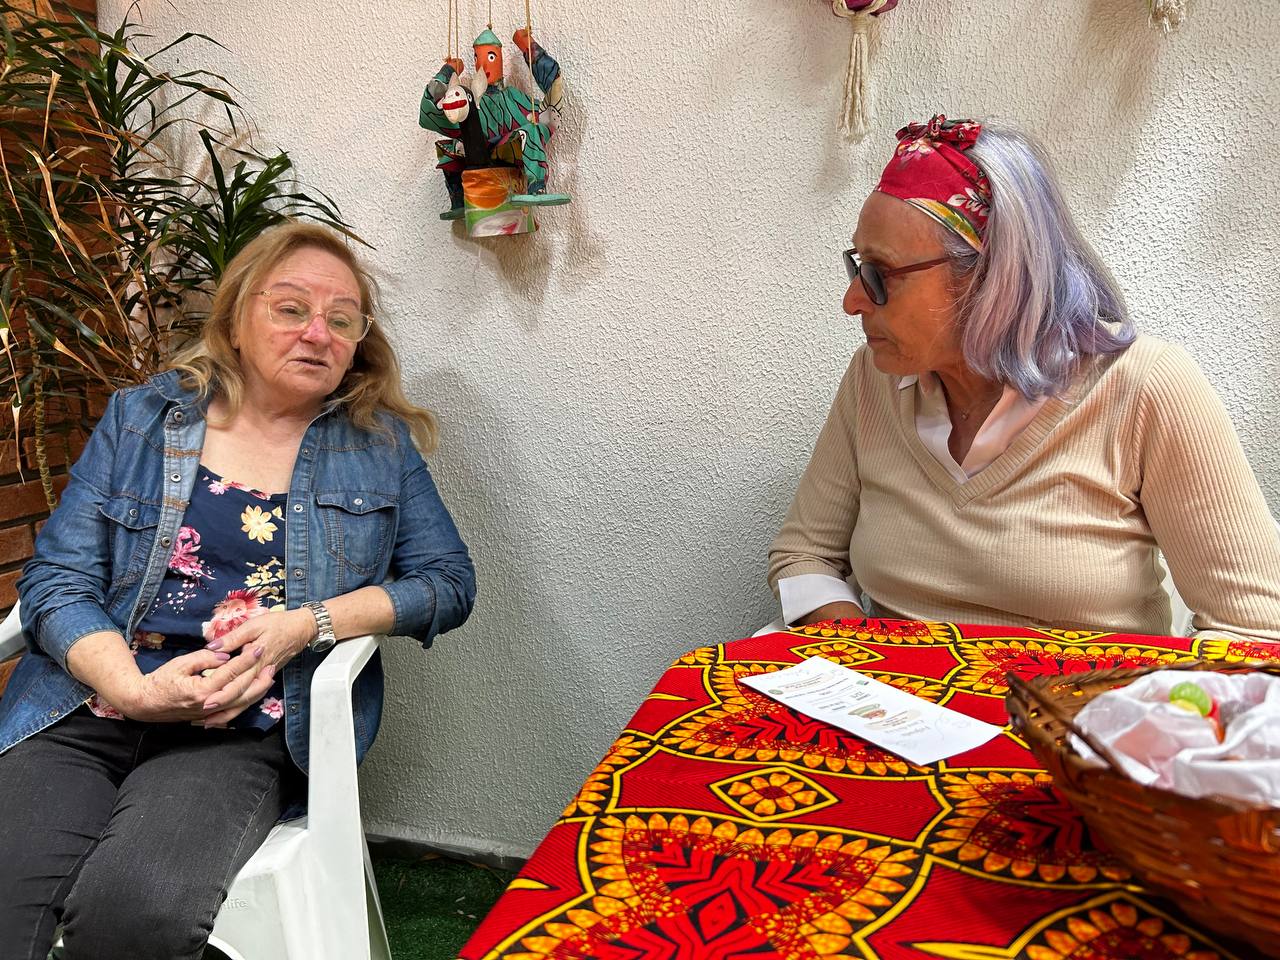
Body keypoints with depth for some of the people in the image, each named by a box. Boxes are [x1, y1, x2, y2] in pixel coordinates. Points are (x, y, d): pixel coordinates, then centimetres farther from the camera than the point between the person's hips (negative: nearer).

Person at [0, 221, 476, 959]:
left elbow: (450, 580, 4)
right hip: (88, 711, 2)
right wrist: (135, 689, -15)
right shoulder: (140, 418, 9)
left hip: (248, 728, -1)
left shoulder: (379, 443, 8)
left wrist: (309, 624, -12)